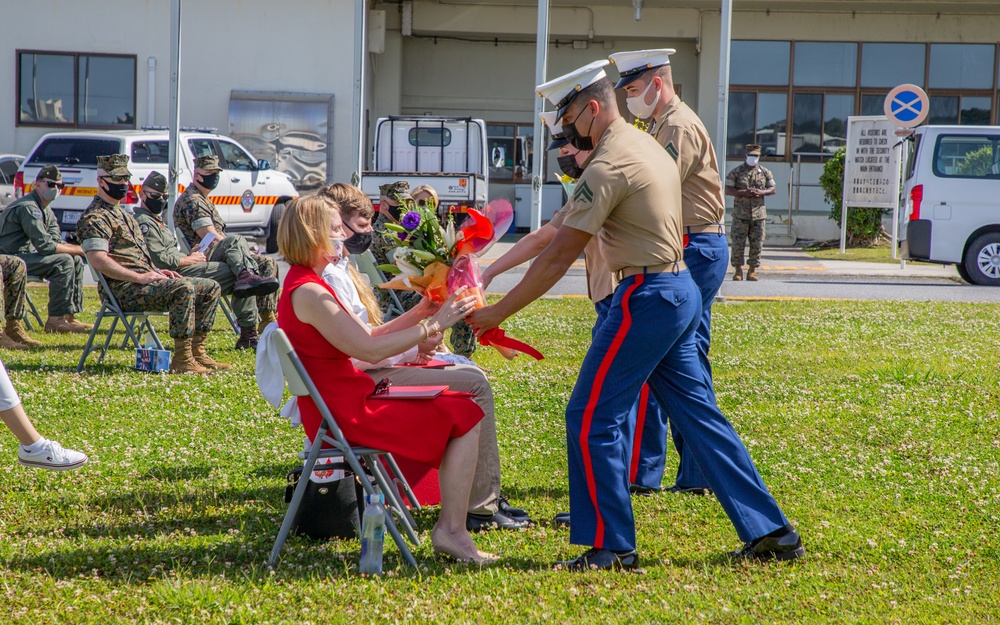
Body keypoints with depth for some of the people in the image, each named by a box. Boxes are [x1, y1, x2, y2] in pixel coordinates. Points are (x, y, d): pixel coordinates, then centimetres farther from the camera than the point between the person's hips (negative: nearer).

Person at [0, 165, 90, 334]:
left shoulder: (46, 210, 15)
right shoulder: (28, 207, -18)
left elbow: (56, 242, 10)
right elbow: (45, 246, -24)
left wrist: (77, 249, -10)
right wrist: (79, 249, -18)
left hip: (25, 255, 11)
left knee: (76, 261, 6)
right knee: (63, 261, -24)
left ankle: (69, 316, 5)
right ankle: (56, 320, -21)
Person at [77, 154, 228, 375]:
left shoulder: (122, 214, 24)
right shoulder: (95, 217, -9)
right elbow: (98, 260, -21)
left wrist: (157, 271, 12)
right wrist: (140, 277, -22)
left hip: (144, 280, 10)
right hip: (124, 289, -10)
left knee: (211, 288, 5)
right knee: (183, 288, -32)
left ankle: (197, 352, 2)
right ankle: (182, 360, -29)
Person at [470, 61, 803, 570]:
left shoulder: (608, 166, -15)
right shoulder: (647, 145, 16)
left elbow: (559, 257, -17)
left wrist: (498, 312, -12)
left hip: (647, 297, -10)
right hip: (680, 292, 10)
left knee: (591, 418, -2)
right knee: (697, 413, 13)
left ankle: (610, 545, 2)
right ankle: (769, 531, 15)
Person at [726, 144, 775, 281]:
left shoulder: (765, 172, 10)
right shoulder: (736, 172, 3)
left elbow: (773, 189, 11)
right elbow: (727, 190, -2)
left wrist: (761, 192, -9)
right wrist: (743, 193, -17)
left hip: (758, 213, 2)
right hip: (740, 213, -2)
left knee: (757, 243, 2)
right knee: (738, 243, -3)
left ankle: (752, 270, 11)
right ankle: (738, 270, 6)